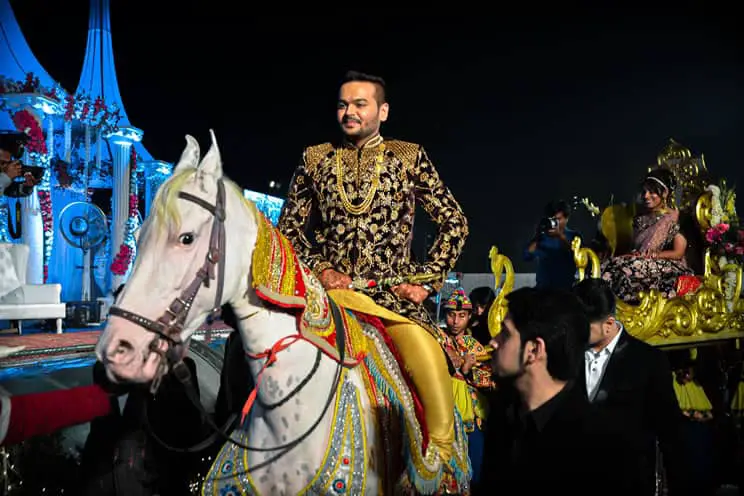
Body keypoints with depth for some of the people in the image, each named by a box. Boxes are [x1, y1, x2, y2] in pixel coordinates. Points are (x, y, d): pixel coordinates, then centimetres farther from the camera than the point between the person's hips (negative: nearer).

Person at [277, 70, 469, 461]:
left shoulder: (409, 157, 8)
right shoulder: (315, 159, 12)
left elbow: (454, 223, 9)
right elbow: (289, 228, 14)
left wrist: (427, 280, 1)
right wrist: (319, 269, -3)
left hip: (394, 294, -1)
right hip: (330, 290, 2)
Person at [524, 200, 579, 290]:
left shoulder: (573, 236, 6)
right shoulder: (543, 236, 9)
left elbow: (576, 255, -14)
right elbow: (527, 256, -2)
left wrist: (560, 235, -21)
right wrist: (537, 236, -12)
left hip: (566, 288, -1)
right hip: (543, 287, 1)